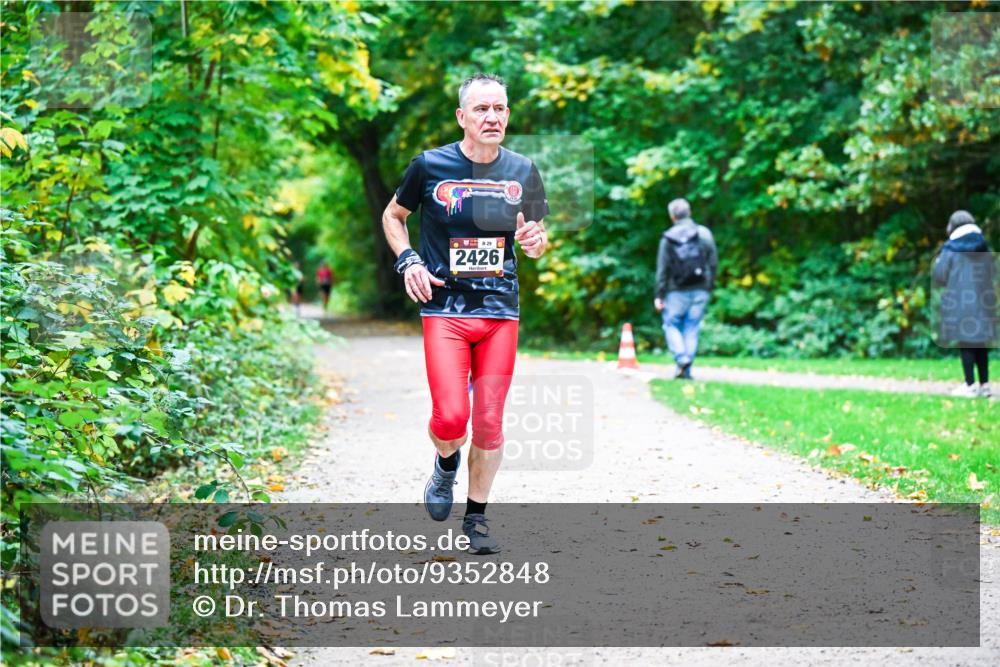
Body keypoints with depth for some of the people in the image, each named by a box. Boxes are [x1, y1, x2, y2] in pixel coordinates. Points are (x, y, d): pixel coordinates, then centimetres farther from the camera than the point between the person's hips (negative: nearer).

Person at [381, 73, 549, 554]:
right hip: (444, 308, -2)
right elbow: (393, 215, 13)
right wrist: (407, 260, -3)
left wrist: (536, 242, -6)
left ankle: (476, 516, 20)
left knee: (489, 423, 2)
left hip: (501, 311, 3)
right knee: (450, 418, -15)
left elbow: (538, 235, 18)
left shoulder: (522, 171, 5)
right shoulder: (430, 166, -3)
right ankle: (445, 466, 20)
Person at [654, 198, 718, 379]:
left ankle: (681, 357, -13)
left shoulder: (668, 238, -5)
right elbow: (713, 263, 4)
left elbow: (662, 269, -4)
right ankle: (686, 370, 5)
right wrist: (709, 286, 12)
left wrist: (659, 295, -1)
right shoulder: (705, 234, 3)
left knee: (671, 325, 9)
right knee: (692, 328, 7)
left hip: (677, 291, -3)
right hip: (700, 290, 3)